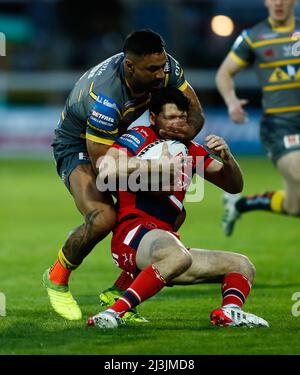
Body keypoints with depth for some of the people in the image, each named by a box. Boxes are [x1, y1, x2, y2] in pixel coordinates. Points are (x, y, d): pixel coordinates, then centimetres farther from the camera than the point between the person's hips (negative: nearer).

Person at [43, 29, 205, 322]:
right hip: (77, 147, -8)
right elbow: (103, 168, -35)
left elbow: (195, 111, -9)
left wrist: (189, 130, -33)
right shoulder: (105, 98, -39)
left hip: (116, 141, 8)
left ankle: (118, 291, 8)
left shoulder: (166, 67, -20)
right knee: (103, 217, -33)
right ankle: (56, 279, -4)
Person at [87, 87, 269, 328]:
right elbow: (104, 169, -16)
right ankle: (114, 312, -42)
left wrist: (226, 156, 0)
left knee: (243, 267, 10)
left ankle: (230, 311, -24)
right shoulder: (140, 138, 1)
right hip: (135, 234, -9)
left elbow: (234, 186, 20)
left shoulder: (189, 150, 21)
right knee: (178, 256, -41)